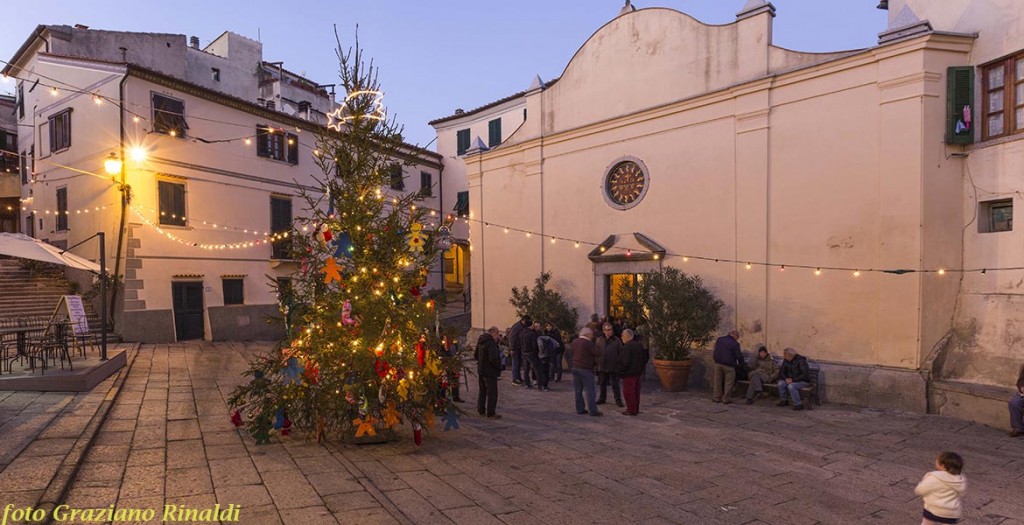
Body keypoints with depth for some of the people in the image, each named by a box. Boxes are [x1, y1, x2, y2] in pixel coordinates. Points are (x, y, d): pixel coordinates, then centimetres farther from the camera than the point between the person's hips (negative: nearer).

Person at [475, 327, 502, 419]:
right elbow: (493, 358, -28)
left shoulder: (480, 341, 9)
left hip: (481, 370, 9)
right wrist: (499, 367, -15)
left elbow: (476, 355, 20)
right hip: (490, 371, -9)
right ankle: (491, 412, 2)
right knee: (492, 392, -1)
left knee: (482, 391, 20)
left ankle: (481, 409, 27)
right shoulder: (491, 343, -21)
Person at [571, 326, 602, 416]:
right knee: (590, 391, -2)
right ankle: (593, 410, 0)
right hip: (586, 369, -7)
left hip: (575, 368, 7)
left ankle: (580, 409, 15)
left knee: (578, 390, 12)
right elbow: (597, 353, -13)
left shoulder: (574, 342, 8)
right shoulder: (589, 343, -15)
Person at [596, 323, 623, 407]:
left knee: (615, 384, 3)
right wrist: (597, 364, 2)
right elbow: (596, 353, 5)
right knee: (603, 384, 15)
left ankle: (618, 400, 12)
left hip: (614, 367, -3)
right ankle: (602, 398, 28)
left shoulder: (616, 340, -4)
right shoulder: (599, 340, 2)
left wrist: (619, 365, -8)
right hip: (602, 366, 3)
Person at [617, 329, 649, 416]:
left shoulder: (626, 347, -19)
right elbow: (645, 358, 14)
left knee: (628, 392, -1)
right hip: (638, 372, 9)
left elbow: (625, 362, -22)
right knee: (636, 391, 16)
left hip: (629, 373, -9)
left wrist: (621, 371, -10)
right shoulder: (639, 345, 9)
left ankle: (631, 410, 2)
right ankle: (636, 409, 25)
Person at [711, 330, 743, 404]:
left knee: (718, 381, 12)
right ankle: (725, 398, 5)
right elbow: (739, 355, -8)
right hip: (729, 365, -6)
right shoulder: (734, 343, -11)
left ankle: (717, 397, 15)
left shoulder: (719, 339, 8)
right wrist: (741, 364, 8)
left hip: (718, 363, 6)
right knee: (729, 382, 5)